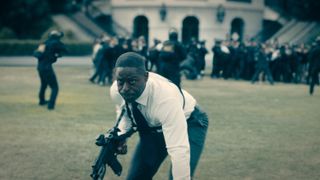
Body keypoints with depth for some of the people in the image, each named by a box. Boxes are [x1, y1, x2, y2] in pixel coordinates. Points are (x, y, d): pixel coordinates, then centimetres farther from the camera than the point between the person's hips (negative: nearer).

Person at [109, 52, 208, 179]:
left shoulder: (165, 98, -43)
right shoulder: (116, 91, -23)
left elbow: (179, 151, -47)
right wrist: (120, 136, -16)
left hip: (188, 124, -6)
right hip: (153, 128, 6)